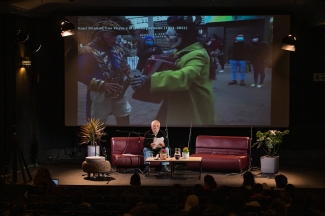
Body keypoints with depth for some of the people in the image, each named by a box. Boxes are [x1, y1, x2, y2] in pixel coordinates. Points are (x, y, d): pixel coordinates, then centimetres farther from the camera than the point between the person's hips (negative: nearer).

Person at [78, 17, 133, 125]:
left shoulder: (118, 49, 7)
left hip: (119, 92, 7)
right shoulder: (88, 51, -15)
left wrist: (126, 80, -1)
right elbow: (80, 74, -20)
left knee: (124, 119, 14)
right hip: (100, 94, -7)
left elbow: (125, 67, 21)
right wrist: (102, 85, -23)